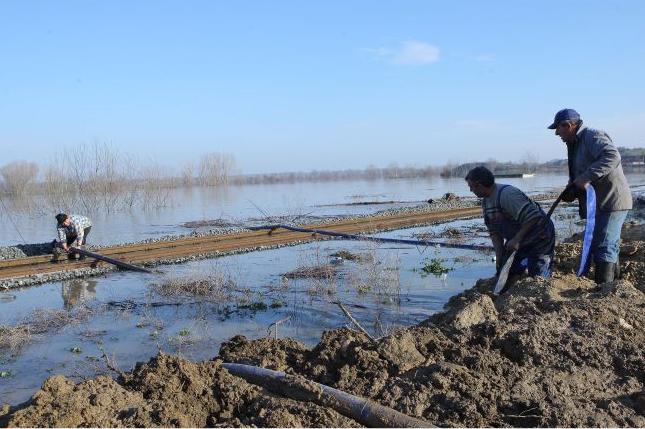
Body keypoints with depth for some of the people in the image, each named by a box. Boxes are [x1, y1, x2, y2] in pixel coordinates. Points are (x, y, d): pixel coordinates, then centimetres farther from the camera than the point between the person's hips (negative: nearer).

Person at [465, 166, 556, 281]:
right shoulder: (485, 203, 0)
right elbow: (494, 232, 4)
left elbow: (533, 218, -34)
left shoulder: (507, 194, -30)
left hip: (540, 237, -8)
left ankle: (546, 259, 21)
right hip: (516, 241, 8)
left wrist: (517, 239, -30)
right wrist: (499, 256, -6)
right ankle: (526, 261, 31)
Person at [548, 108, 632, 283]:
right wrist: (571, 192, 2)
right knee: (610, 246, 17)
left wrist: (587, 177, -35)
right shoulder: (575, 144, 16)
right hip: (600, 203, 10)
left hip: (612, 201, -10)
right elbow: (577, 176, 21)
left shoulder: (592, 136, -15)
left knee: (604, 248, -10)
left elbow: (612, 156, -33)